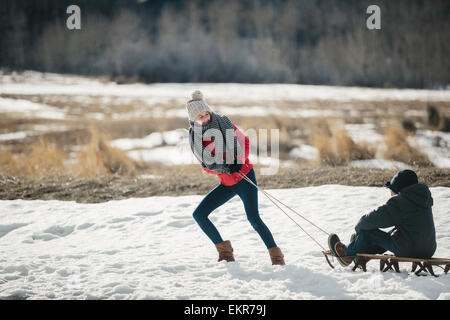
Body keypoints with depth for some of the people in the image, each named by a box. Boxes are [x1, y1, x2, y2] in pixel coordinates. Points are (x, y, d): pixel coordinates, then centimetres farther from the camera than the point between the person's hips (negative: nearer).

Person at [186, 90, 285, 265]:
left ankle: (276, 255, -10)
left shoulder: (223, 123, -8)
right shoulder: (195, 138, 0)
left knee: (253, 218, -17)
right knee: (199, 214, -2)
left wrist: (239, 162, -17)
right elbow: (205, 165, -3)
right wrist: (221, 168, -21)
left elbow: (244, 141, -3)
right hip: (226, 184, 5)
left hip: (244, 176, -5)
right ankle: (225, 250, 6)